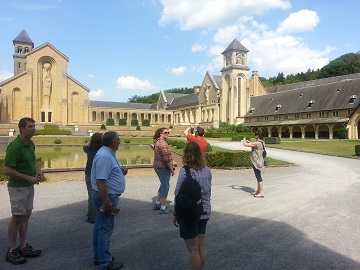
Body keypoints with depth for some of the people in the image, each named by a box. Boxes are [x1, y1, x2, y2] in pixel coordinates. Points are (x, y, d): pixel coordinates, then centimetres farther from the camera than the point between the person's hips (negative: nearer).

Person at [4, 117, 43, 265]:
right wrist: (29, 178, -20)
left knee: (26, 215, 14)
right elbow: (7, 170, -23)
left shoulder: (31, 144, 5)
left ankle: (23, 247, 27)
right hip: (18, 187, -8)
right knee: (17, 217, 3)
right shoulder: (14, 146, -21)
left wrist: (37, 171, 1)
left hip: (29, 186, 8)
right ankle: (12, 251, 18)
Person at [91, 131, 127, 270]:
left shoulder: (108, 153, 9)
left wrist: (120, 171, 4)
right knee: (105, 229, 0)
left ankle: (99, 257, 32)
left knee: (100, 227, 18)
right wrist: (107, 202, -26)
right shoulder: (105, 156, -23)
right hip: (106, 196, -11)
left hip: (106, 195, 11)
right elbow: (100, 181, -28)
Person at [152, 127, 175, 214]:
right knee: (165, 187, -1)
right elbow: (167, 158, -22)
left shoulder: (158, 142, 13)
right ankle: (163, 208, 8)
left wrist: (171, 165, 17)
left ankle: (157, 204, 31)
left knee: (163, 185, 22)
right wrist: (172, 169, -14)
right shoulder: (162, 143, -20)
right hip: (164, 168, -10)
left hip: (158, 167, 10)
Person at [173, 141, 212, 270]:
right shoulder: (207, 170, -1)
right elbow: (208, 192, 7)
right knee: (201, 246, 18)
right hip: (205, 212, 6)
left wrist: (175, 214, -3)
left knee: (193, 249, 8)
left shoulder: (185, 171, -18)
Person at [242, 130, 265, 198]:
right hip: (258, 162, 10)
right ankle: (258, 191, 30)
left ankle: (261, 193, 1)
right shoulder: (262, 143, 7)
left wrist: (244, 140, -1)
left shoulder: (257, 143, -22)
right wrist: (249, 141, 22)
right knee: (258, 176, 18)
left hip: (256, 162, -10)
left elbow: (245, 144, -21)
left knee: (259, 177, -4)